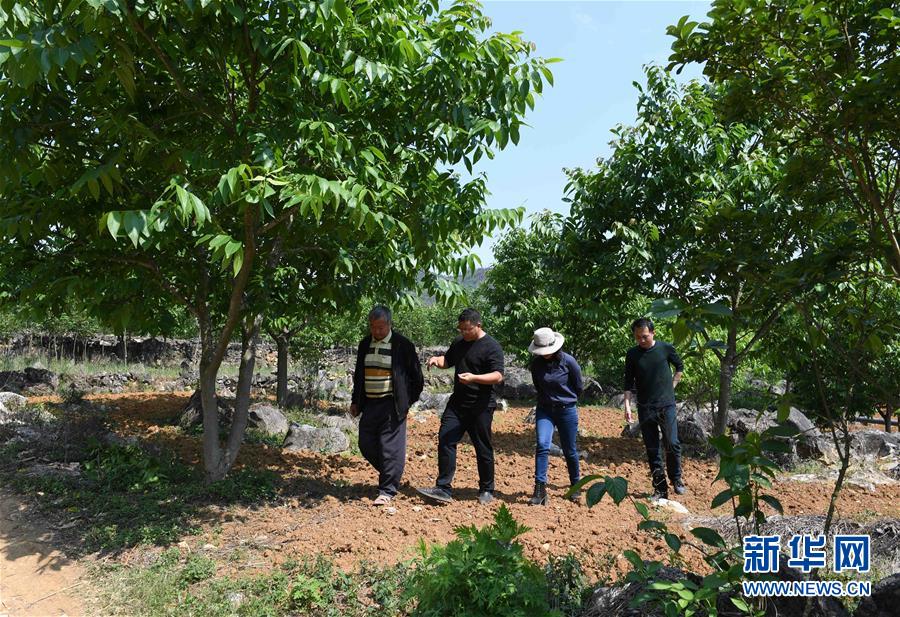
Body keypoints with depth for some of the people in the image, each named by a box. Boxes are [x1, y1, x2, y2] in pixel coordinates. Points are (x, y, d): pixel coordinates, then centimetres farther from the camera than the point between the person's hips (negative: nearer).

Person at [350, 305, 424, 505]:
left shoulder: (403, 345, -8)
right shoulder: (365, 345, 9)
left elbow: (416, 378, -2)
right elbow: (359, 376, 19)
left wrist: (406, 402, -3)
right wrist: (356, 402, 15)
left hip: (391, 405, -6)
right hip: (369, 404, 6)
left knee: (390, 448, -3)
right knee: (366, 445, 9)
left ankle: (387, 491, 8)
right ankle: (391, 473, 32)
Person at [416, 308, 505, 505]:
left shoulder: (491, 346, -11)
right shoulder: (459, 342, 11)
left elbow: (498, 376, -18)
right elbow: (447, 360, 27)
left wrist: (474, 378, -32)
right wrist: (437, 359, 4)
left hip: (481, 407, -6)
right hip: (457, 403, 6)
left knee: (483, 448, 4)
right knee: (445, 440, -5)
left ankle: (487, 490, 21)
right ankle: (444, 489, -2)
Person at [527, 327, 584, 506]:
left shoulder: (568, 361, -14)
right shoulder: (536, 363, -5)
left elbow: (579, 387, 1)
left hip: (567, 411, -2)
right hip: (544, 410, 2)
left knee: (569, 451, 9)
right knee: (542, 445, -16)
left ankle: (575, 486, 30)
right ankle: (540, 489, -13)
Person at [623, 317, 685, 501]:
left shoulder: (665, 348, -3)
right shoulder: (632, 354, 0)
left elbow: (680, 367, 14)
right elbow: (629, 382, 4)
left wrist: (671, 386, 5)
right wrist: (627, 405, -5)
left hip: (666, 405, -1)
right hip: (645, 408, 2)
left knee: (672, 444, -7)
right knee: (652, 449, 5)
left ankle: (676, 478, 18)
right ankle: (660, 488, 14)